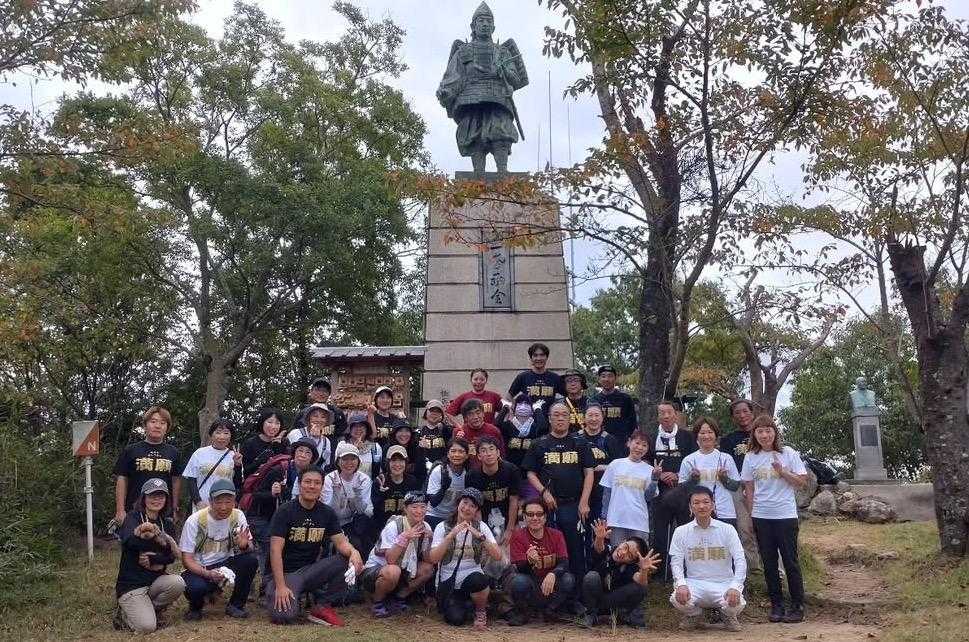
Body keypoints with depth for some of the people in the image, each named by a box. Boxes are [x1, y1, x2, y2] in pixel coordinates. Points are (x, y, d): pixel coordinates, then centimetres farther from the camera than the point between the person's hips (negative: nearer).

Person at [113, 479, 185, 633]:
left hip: (156, 580, 5)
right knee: (146, 627, -23)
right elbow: (129, 541, -26)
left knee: (178, 583, -28)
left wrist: (151, 559, -19)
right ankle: (124, 614, 10)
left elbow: (171, 557, -2)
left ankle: (151, 609, 0)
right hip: (131, 584, -5)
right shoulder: (133, 517, -4)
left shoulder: (167, 523, 10)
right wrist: (159, 539, -37)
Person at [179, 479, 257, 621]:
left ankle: (235, 605, -3)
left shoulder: (238, 516, -7)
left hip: (226, 564, 3)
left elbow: (250, 549, -3)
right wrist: (208, 574, -31)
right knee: (195, 587, -35)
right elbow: (187, 559, -13)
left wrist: (244, 545, -29)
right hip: (200, 569, -3)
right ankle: (196, 607, 3)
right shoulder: (194, 521, -16)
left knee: (251, 560, -24)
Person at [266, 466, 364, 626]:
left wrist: (353, 551, -27)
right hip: (286, 572, -4)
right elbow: (276, 550, -16)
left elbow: (341, 542, -2)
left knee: (350, 561, -20)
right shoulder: (285, 511, -10)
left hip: (311, 569, 4)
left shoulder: (327, 513, 5)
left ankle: (322, 607, -4)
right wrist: (281, 586, -25)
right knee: (284, 616, -30)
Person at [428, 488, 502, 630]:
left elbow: (497, 556, -9)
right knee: (456, 619, -23)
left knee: (478, 579, -35)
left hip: (472, 576, 1)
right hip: (447, 581, 0)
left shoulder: (481, 527, 2)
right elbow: (433, 559, -13)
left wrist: (480, 536, -21)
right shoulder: (443, 527, -1)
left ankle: (481, 611, -3)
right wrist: (451, 535, -21)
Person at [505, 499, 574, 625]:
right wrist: (528, 559, -39)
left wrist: (552, 574, -35)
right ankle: (522, 612, -1)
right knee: (519, 581, -33)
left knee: (569, 580, -26)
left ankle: (550, 610, 1)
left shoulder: (556, 535, -1)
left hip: (550, 585, 2)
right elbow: (519, 568, -15)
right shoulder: (518, 535, -6)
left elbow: (564, 563, -12)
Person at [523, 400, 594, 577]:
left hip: (573, 504, 0)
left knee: (575, 547, 1)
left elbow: (589, 473, 5)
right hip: (548, 503, 0)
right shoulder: (540, 445, 9)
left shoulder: (579, 444, 9)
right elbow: (531, 473, 8)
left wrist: (584, 502, -4)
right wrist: (544, 492, -8)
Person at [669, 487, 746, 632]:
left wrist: (735, 587, -23)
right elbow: (676, 562, -1)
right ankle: (694, 615, 8)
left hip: (723, 584, 0)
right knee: (677, 599, -31)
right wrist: (681, 584, -21)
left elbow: (740, 560, -6)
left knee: (736, 604, -32)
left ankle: (729, 616, 9)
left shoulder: (727, 529, 0)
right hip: (694, 584, 0)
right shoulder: (681, 531, 3)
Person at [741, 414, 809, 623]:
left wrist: (782, 472, -17)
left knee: (790, 561, 0)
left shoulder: (788, 454, -3)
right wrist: (751, 516, 4)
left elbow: (802, 482, -3)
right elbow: (749, 489, 8)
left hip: (785, 515, -3)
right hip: (761, 517, 3)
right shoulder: (750, 457, 4)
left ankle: (797, 607, 9)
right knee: (769, 563, 7)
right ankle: (776, 606, 16)